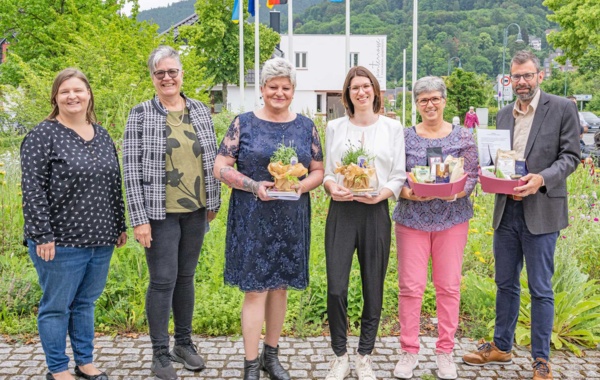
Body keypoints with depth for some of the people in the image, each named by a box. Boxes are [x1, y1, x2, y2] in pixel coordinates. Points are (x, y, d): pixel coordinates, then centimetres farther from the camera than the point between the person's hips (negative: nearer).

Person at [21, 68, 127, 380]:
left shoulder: (102, 136, 11)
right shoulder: (43, 135, -8)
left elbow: (114, 185, 16)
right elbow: (32, 190, -13)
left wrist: (120, 226, 14)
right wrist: (42, 236, -17)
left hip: (101, 240, 6)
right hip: (61, 242, -5)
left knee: (86, 302, 17)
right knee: (56, 306, 7)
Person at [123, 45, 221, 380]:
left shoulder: (201, 111, 6)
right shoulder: (141, 115, -6)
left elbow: (212, 159, 12)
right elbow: (132, 169, -9)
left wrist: (214, 202, 11)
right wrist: (139, 218, -13)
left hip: (195, 210, 4)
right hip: (160, 212, -4)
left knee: (186, 276, 14)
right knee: (163, 280, 0)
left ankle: (184, 342, 29)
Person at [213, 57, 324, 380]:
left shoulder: (306, 127, 7)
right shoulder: (243, 124, -1)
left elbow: (318, 170, 9)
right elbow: (220, 168, -4)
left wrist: (301, 186, -12)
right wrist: (254, 186, -17)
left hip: (291, 218, 3)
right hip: (253, 218, -3)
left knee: (280, 286, 13)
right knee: (255, 289, -3)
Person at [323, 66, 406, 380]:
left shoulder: (392, 128, 6)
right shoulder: (334, 128, 10)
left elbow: (399, 177, 3)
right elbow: (327, 173, 11)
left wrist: (381, 194, -15)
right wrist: (331, 187, -11)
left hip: (376, 213, 0)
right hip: (341, 212, 1)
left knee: (373, 289, 5)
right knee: (336, 288, -6)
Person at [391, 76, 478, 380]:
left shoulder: (463, 137, 3)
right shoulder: (404, 136, 2)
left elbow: (472, 176, 1)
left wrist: (456, 191, -19)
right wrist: (406, 192, -19)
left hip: (452, 220, 0)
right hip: (412, 219, 0)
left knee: (449, 286, 5)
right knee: (411, 286, 1)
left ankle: (445, 352, 18)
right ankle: (409, 352, 14)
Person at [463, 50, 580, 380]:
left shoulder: (562, 109, -2)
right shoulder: (503, 115, 12)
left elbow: (570, 155, -5)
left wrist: (542, 178, -21)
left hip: (541, 210, -5)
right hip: (506, 209, 5)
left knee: (540, 288, 3)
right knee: (505, 283, 15)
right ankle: (501, 347, 29)